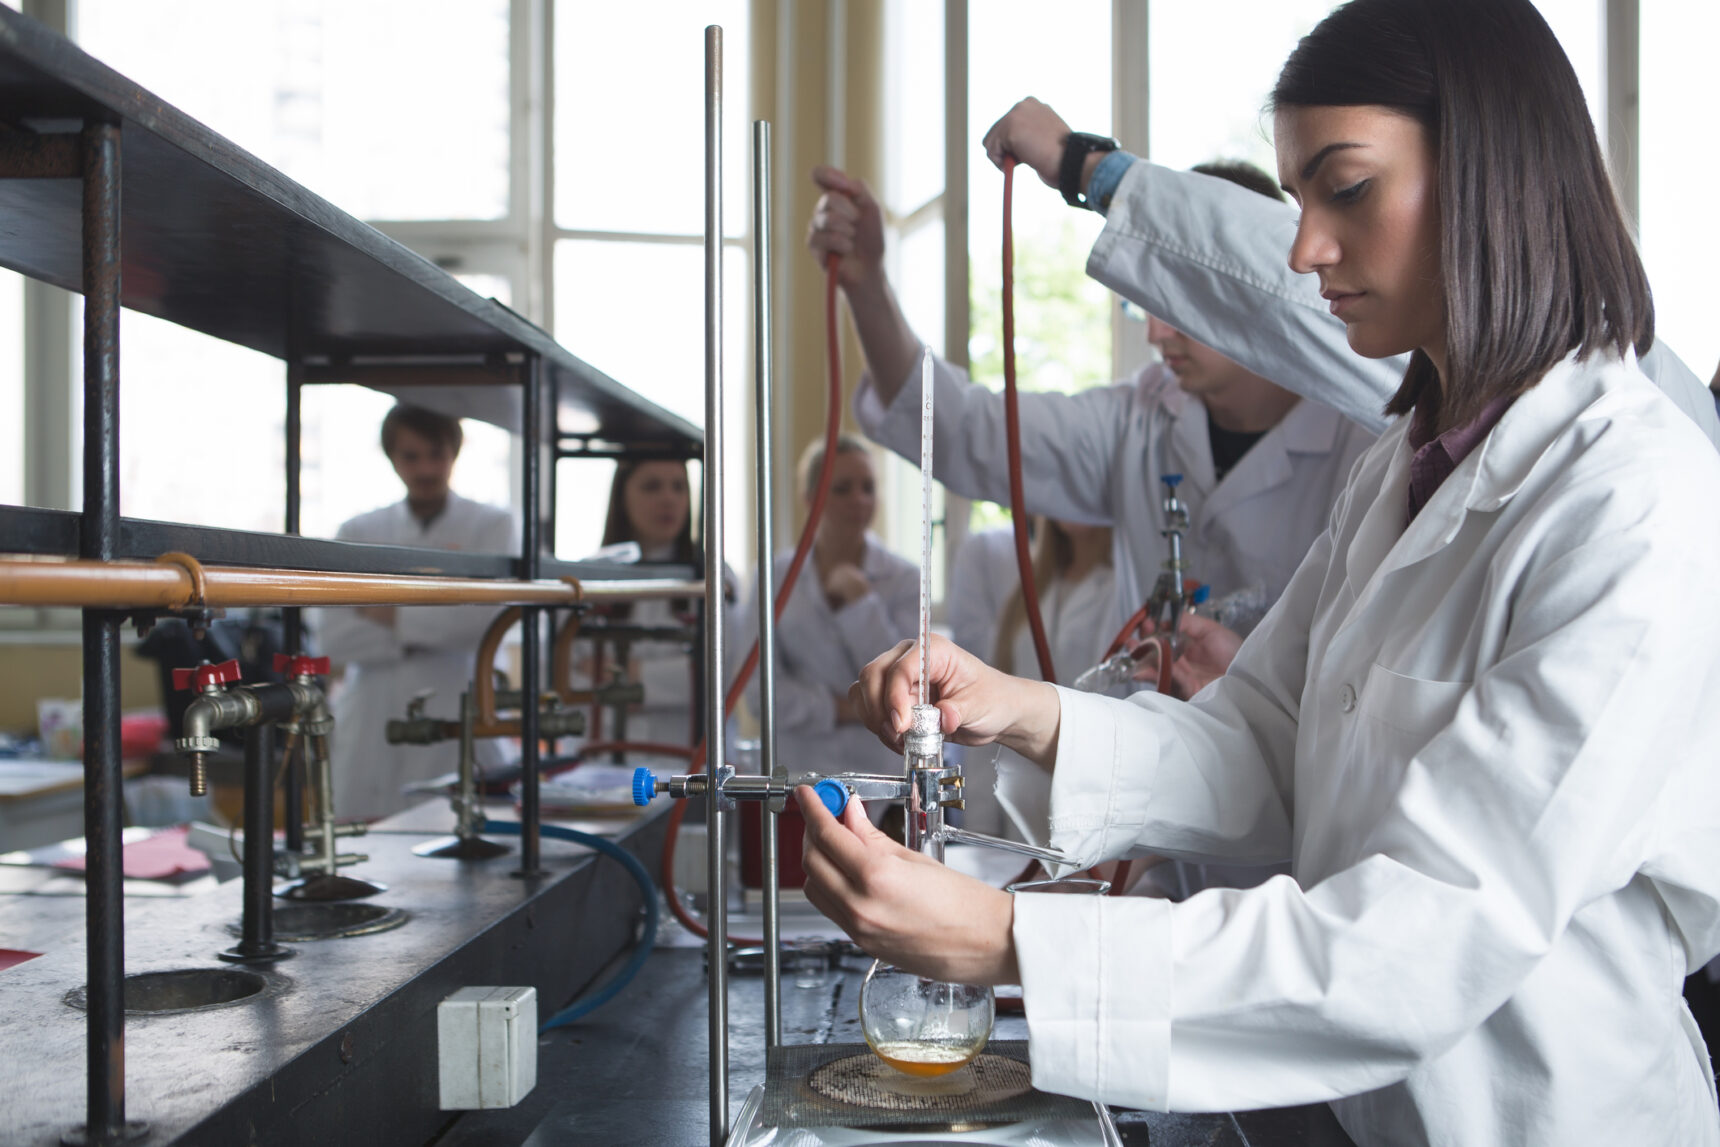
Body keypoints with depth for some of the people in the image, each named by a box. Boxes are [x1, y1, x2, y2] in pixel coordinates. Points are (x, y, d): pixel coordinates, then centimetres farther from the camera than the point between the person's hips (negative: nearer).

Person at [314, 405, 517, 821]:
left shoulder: (492, 527, 5)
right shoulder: (358, 533, 10)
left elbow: (488, 618, -10)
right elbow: (332, 635, -1)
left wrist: (394, 616, -5)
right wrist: (438, 628, -9)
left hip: (456, 729, -2)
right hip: (372, 736, 2)